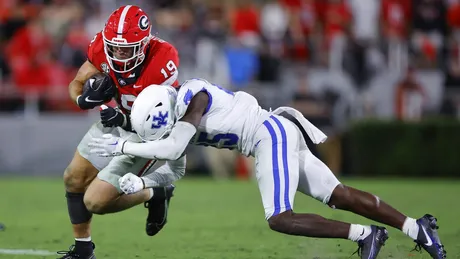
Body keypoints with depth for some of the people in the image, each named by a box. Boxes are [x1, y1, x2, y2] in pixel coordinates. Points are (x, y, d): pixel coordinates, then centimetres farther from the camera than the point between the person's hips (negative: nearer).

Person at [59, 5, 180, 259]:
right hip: (118, 120, 6)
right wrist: (85, 98, -27)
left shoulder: (162, 62, -34)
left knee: (96, 201, -11)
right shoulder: (102, 47, -18)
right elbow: (76, 83, -4)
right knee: (74, 179, 13)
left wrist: (125, 120, -40)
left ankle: (156, 195, 12)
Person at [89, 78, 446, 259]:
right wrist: (141, 183, 3)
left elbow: (173, 149, -24)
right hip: (274, 138, 9)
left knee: (280, 219, -15)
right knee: (339, 196, 5)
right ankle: (415, 227, 4)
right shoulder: (181, 118, 12)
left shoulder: (193, 97, -16)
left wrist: (122, 146, -15)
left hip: (272, 134, -9)